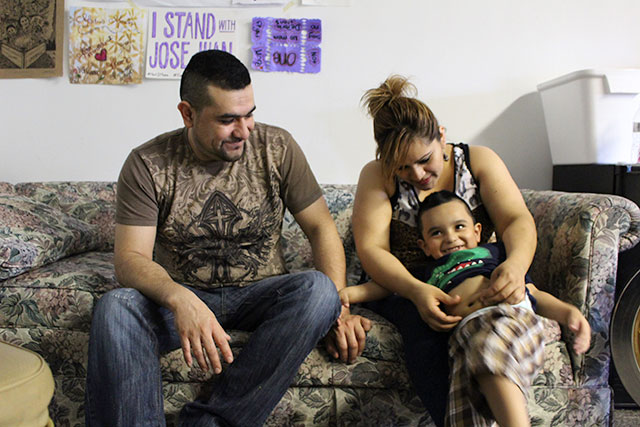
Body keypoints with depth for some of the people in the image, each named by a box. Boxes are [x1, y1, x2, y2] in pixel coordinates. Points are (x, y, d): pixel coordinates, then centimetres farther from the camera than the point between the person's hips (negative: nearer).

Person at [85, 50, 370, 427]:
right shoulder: (148, 165, -6)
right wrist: (179, 300, -35)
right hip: (178, 294, -1)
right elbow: (130, 258, -12)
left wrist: (339, 308, -16)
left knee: (318, 290, -31)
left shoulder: (277, 148, -3)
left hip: (259, 293, 1)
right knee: (115, 308, -31)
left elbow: (321, 227, -1)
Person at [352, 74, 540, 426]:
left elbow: (518, 220, -8)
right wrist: (416, 291, -33)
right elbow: (370, 249, -13)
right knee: (425, 326, -35)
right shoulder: (376, 176, -3)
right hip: (403, 288, -1)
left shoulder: (479, 160, 2)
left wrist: (516, 264, -33)